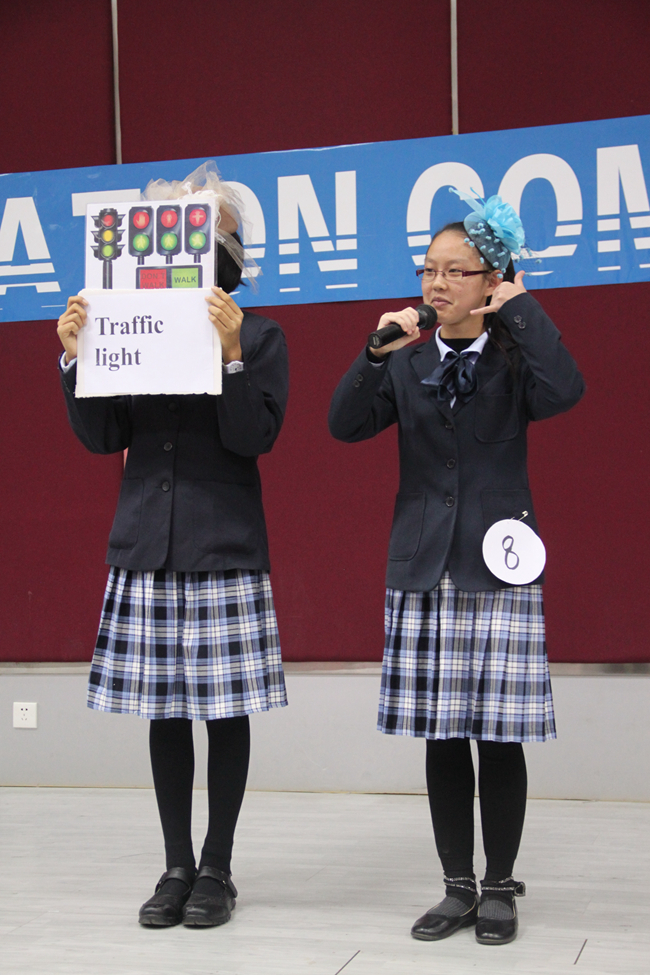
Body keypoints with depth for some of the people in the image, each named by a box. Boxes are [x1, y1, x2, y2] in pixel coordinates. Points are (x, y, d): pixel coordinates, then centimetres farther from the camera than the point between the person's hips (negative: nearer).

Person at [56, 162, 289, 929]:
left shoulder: (258, 338, 0)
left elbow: (255, 436, -10)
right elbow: (102, 438, 5)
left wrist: (230, 352, -21)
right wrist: (74, 356, -6)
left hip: (224, 548, -3)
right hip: (145, 544, 3)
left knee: (225, 707, 3)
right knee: (163, 710, 8)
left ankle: (217, 870, 16)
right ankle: (177, 867, 20)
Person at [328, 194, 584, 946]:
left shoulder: (513, 358, 1)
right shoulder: (406, 365, 9)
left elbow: (563, 391, -21)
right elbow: (345, 424, -4)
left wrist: (522, 308, -13)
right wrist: (376, 351, -14)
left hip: (497, 567, -3)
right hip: (422, 571, 3)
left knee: (500, 734, -1)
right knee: (440, 735, 6)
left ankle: (499, 889, 15)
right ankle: (457, 888, 18)